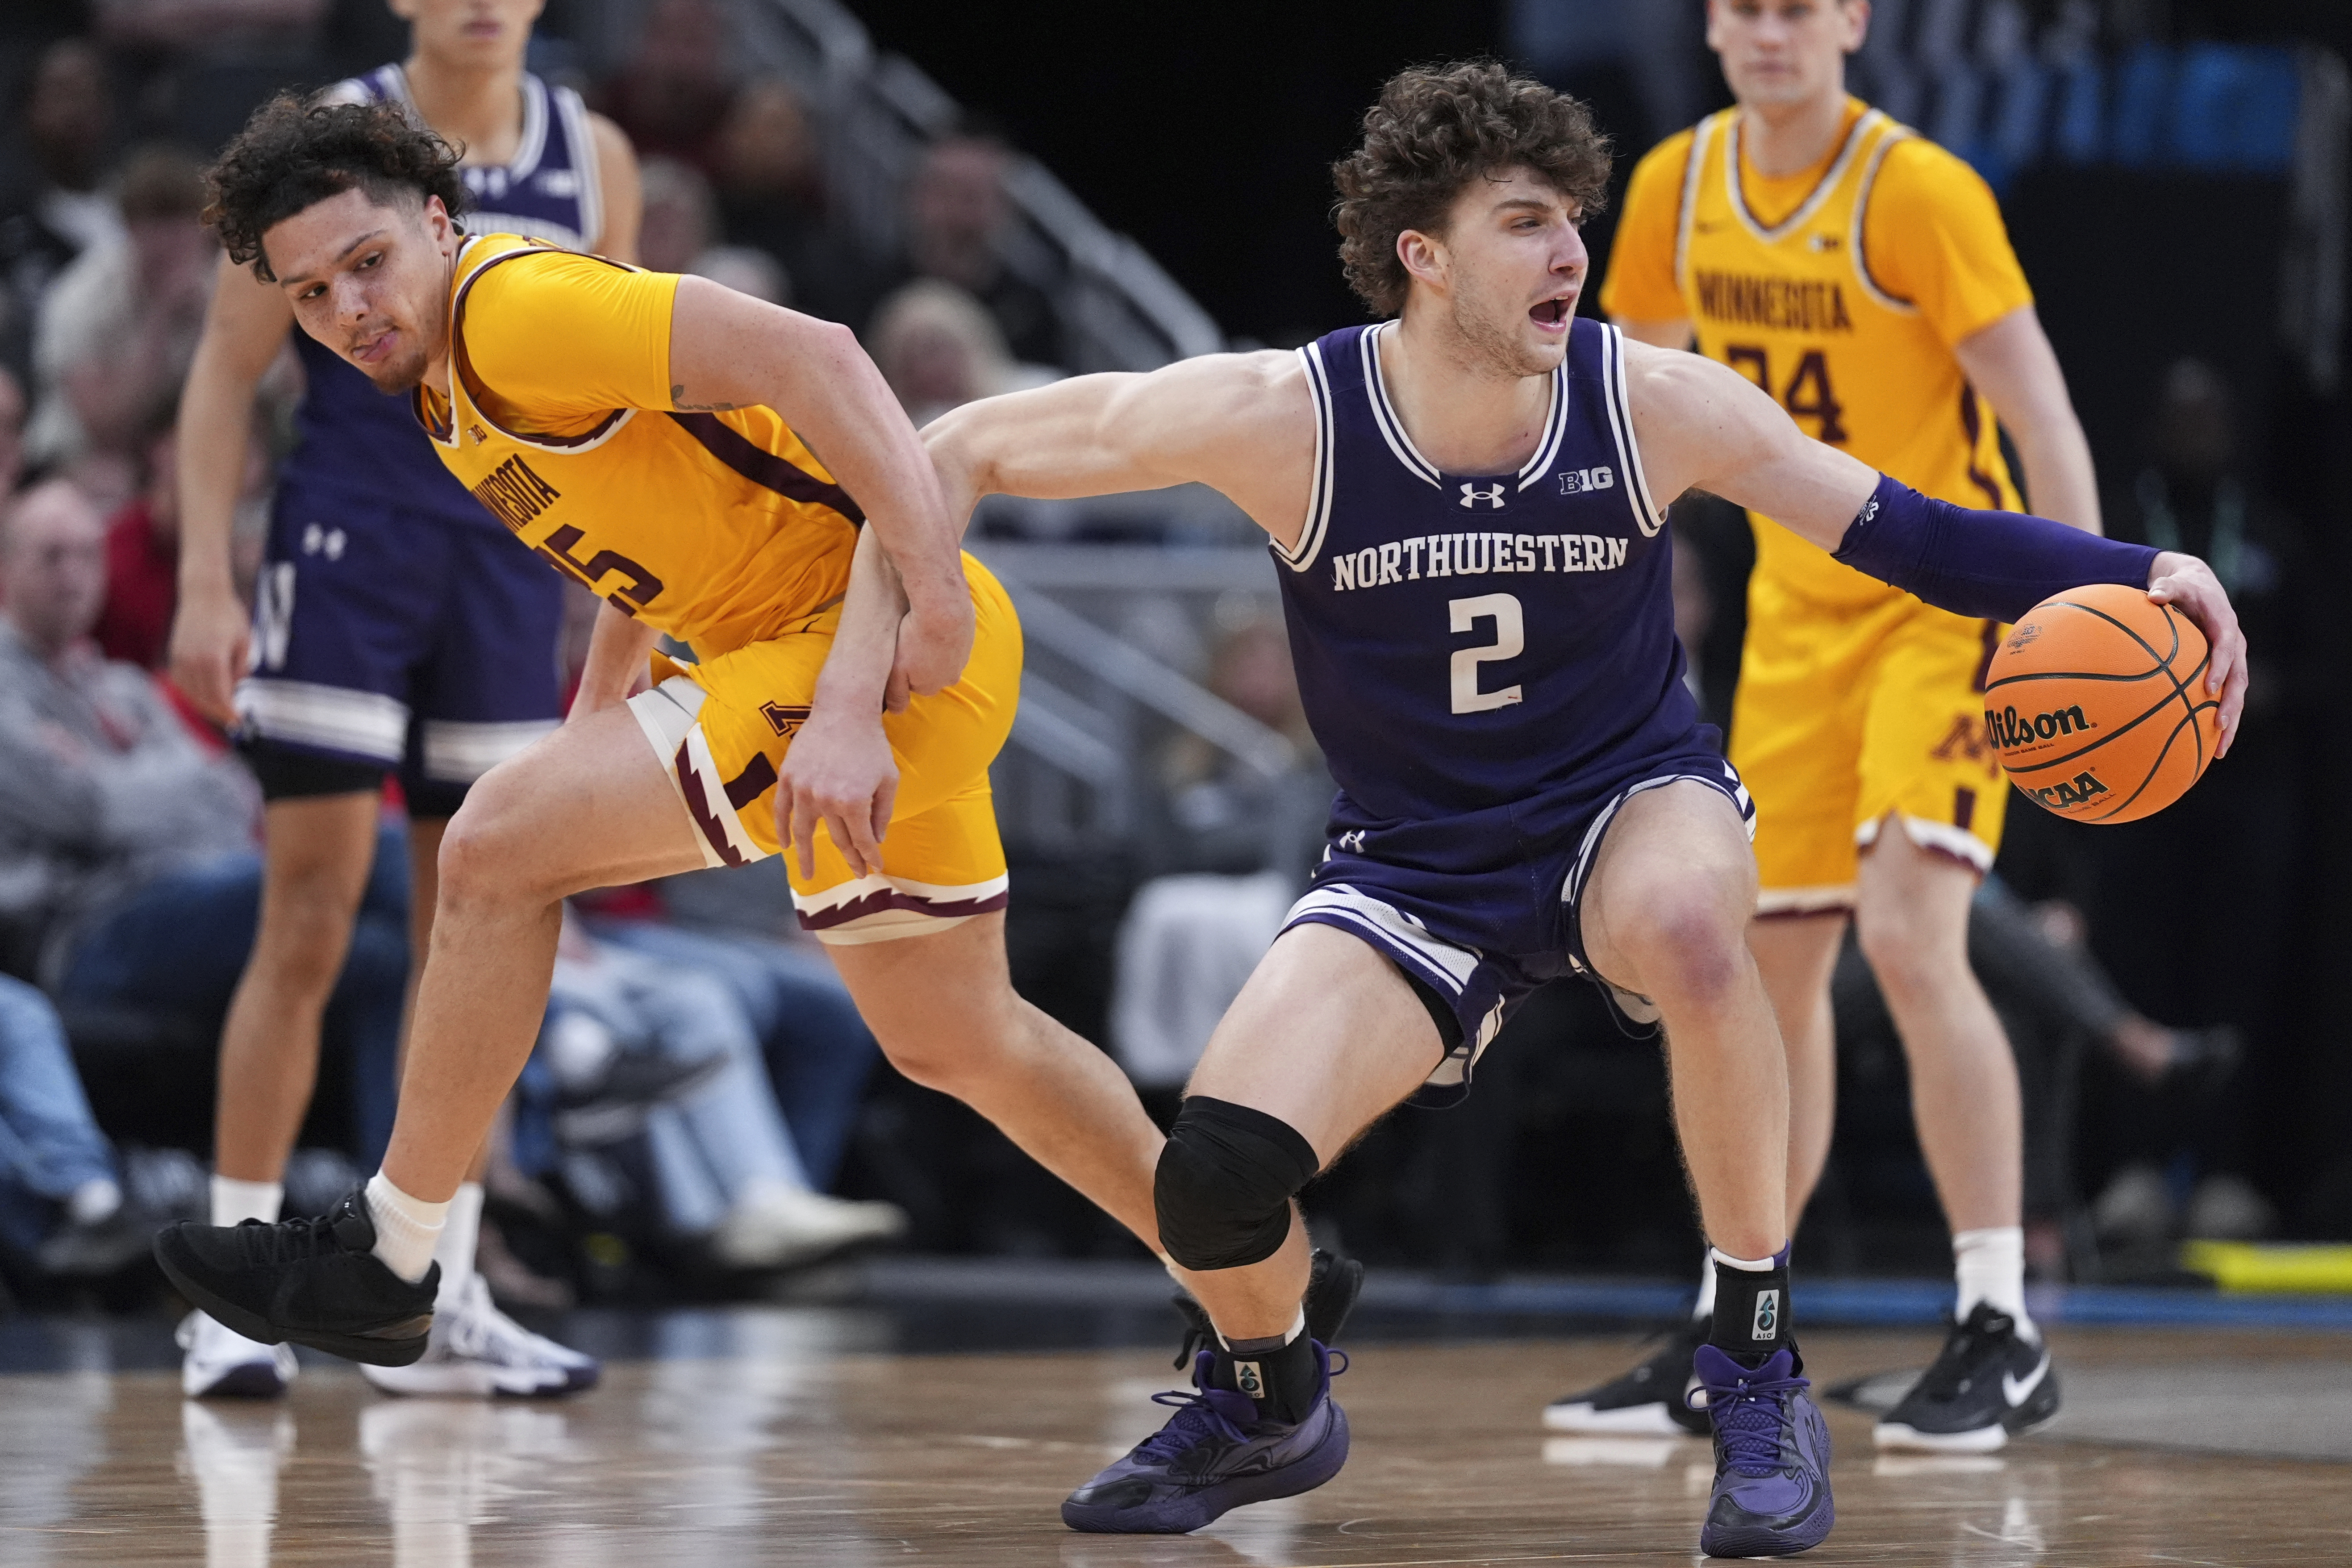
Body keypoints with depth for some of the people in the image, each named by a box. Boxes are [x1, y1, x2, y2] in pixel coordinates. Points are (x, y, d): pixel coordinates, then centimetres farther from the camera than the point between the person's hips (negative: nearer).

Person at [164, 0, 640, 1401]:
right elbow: (228, 372, -4)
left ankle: (436, 1306, 12)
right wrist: (207, 584, -13)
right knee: (310, 924, -8)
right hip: (343, 548, -4)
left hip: (508, 561, 4)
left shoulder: (593, 159, 6)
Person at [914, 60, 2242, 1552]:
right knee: (1216, 1177, -21)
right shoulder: (1288, 418, -18)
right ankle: (1269, 1407, 18)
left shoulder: (1656, 403, -15)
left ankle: (1759, 1372, -20)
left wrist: (2135, 572, -19)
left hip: (1633, 806, 0)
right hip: (1417, 869, 1)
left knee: (1686, 921, -39)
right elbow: (969, 451, -9)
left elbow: (1897, 531, -7)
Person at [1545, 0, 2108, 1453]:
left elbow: (2043, 419, -21)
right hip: (1800, 609, 6)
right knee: (1775, 965, 9)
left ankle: (2003, 1336, -17)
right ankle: (1725, 1344, 19)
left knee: (1910, 934, -21)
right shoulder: (1679, 189, 1)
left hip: (1947, 598, -6)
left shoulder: (1918, 191, -18)